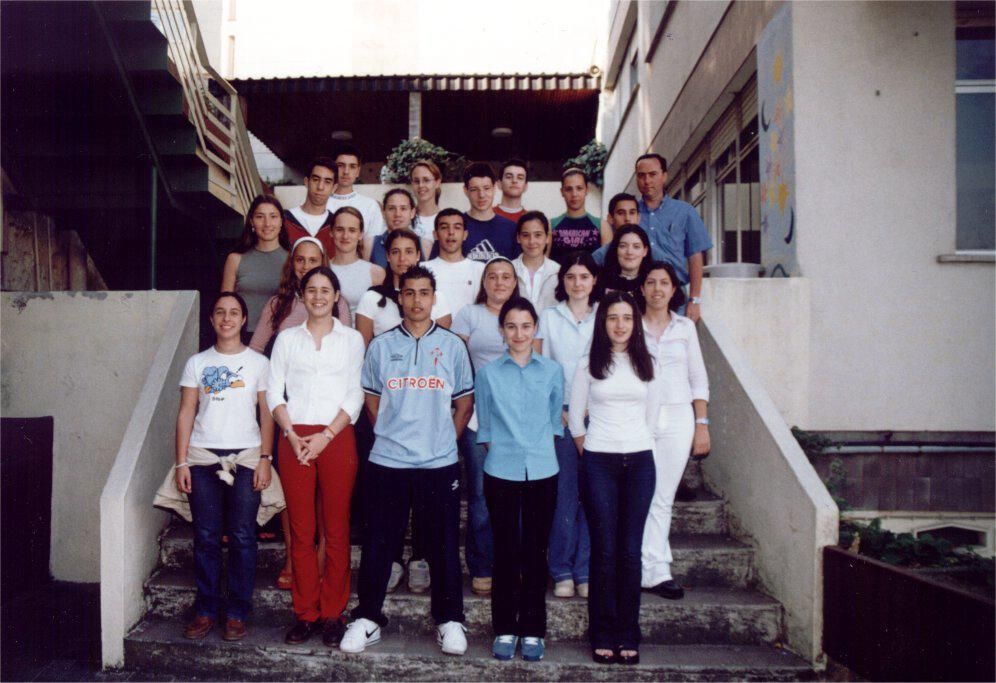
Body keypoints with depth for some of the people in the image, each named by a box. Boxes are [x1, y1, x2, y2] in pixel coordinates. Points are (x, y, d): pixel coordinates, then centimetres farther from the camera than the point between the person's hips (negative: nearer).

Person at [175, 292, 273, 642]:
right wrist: (181, 462, 0)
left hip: (245, 457, -1)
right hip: (202, 457, 1)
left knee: (242, 537, 0)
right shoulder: (197, 363, 9)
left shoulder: (258, 363, 5)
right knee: (206, 537, 4)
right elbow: (186, 413, 7)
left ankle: (237, 613, 11)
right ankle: (206, 610, 15)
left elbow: (267, 414, 3)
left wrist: (265, 459, -5)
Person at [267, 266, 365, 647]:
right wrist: (292, 436, -7)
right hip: (294, 439, 1)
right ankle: (305, 614, 13)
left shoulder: (352, 339, 8)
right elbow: (274, 393, 7)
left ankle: (333, 614, 10)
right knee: (301, 530, 3)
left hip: (336, 438, -1)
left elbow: (355, 396, 2)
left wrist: (325, 436, -9)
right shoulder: (287, 339, 13)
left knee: (336, 530, 0)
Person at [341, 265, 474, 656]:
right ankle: (368, 619, 20)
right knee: (378, 543, 6)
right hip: (387, 462, 0)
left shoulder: (453, 346, 4)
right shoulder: (380, 346, 5)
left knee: (444, 545, 7)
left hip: (440, 464, 0)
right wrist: (390, 436, 7)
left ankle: (450, 621, 19)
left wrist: (444, 440, 5)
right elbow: (372, 401, 12)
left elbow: (465, 403, 10)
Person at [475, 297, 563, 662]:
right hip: (501, 472, -1)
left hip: (542, 471, 1)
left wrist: (540, 450, 8)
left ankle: (533, 630, 17)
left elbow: (556, 420, 12)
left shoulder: (552, 371, 4)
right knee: (505, 551, 4)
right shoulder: (488, 373, 2)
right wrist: (499, 453, 3)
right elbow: (484, 426, 8)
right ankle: (504, 629, 16)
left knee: (535, 551, 6)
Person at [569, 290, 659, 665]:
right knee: (604, 550, -1)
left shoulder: (646, 363, 9)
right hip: (600, 463, -2)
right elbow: (575, 417, 7)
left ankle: (628, 636, 12)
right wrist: (588, 457, 7)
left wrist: (638, 443, 13)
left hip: (639, 461, 2)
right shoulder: (588, 365, 3)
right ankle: (603, 636, 9)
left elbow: (652, 413, 16)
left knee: (630, 550, 2)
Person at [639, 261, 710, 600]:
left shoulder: (685, 327, 11)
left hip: (677, 419, 2)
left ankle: (650, 571, 9)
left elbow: (699, 380, 12)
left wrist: (702, 424, 6)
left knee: (663, 498, 3)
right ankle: (657, 570, 0)